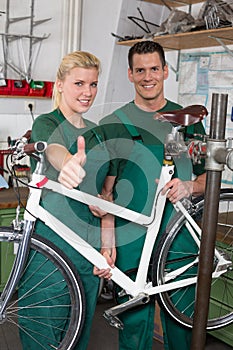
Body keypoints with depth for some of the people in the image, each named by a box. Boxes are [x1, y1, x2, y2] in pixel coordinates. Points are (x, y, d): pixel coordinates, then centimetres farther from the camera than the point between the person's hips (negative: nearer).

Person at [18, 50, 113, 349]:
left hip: (90, 249, 6)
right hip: (51, 247, -6)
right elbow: (53, 148, -34)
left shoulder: (96, 132, 11)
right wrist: (69, 162, -57)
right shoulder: (46, 124, -8)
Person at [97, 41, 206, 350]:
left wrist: (188, 187, -11)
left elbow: (208, 176, 11)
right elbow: (104, 191, -2)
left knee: (182, 325, 13)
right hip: (132, 244, -2)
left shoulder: (187, 120, 7)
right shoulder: (113, 125, 0)